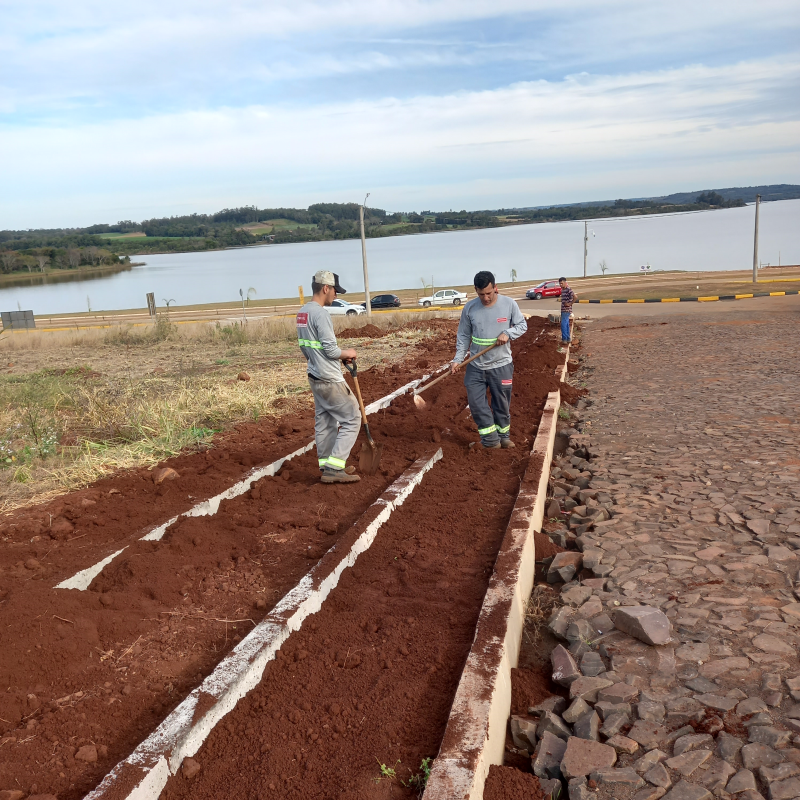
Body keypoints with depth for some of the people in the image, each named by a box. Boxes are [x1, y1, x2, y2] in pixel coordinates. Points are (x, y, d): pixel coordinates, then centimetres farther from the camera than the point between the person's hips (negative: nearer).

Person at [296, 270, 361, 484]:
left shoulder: (302, 312, 10)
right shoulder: (320, 313, -19)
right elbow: (331, 350, -21)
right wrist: (347, 353, -2)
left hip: (315, 377, 9)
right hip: (330, 380, -9)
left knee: (324, 423, 15)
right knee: (351, 419, -2)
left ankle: (327, 467, 23)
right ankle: (334, 468, -4)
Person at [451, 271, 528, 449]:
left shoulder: (509, 304, -8)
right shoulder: (469, 308, -5)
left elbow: (522, 325, 1)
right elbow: (464, 336, 2)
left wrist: (508, 333, -18)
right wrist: (458, 359, -8)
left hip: (501, 365, -1)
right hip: (475, 366, 2)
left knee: (502, 404, 10)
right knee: (476, 403, -2)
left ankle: (503, 437, 29)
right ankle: (491, 440, 10)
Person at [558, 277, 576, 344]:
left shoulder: (568, 290, -16)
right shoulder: (562, 290, 13)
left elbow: (575, 297, -26)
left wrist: (570, 304, -19)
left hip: (567, 310, -10)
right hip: (563, 310, 10)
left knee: (563, 325, -10)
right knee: (566, 325, 13)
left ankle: (564, 339, -7)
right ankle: (568, 339, 20)